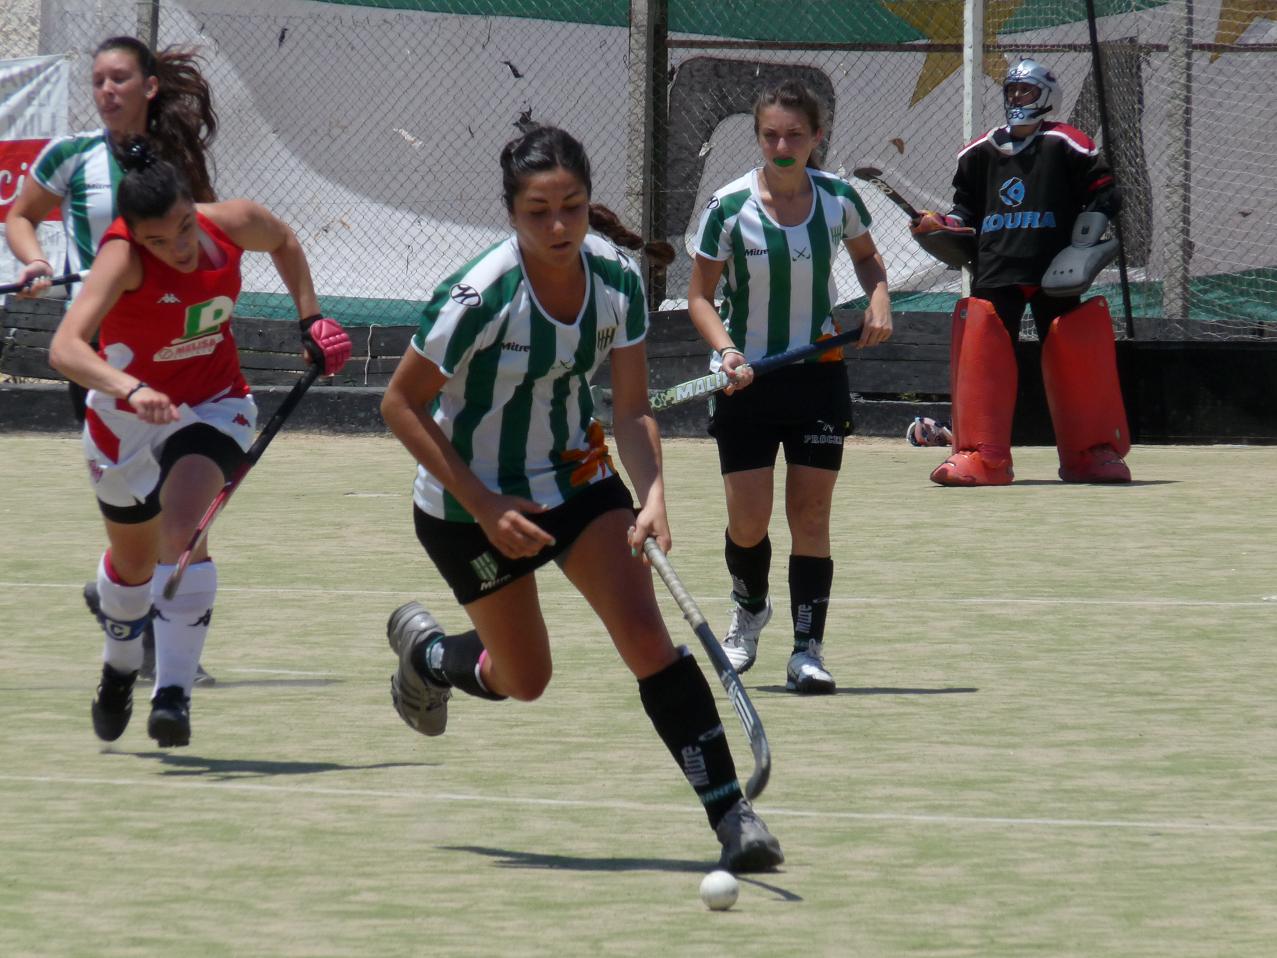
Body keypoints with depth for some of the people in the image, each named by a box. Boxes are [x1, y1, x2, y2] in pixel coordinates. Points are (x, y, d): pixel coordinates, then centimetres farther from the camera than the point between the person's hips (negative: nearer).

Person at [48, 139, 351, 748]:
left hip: (212, 407, 1)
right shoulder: (121, 256, -31)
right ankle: (120, 666, 52)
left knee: (182, 528, -27)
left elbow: (284, 242, 8)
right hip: (127, 417, -1)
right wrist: (129, 390, -62)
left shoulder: (235, 225, -20)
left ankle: (173, 695, -27)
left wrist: (310, 315, 1)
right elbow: (64, 348, -47)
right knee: (132, 562, 19)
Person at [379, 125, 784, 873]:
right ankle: (423, 647, 42)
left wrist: (653, 495, -25)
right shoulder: (480, 297, -27)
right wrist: (485, 507, -21)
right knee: (524, 681, 9)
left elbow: (633, 410, -6)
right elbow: (401, 405, -18)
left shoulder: (618, 279, -13)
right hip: (469, 503, -3)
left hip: (577, 476, 3)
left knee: (646, 637, -15)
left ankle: (731, 811, -15)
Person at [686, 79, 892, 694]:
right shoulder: (729, 209, -11)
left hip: (818, 373, 1)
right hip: (747, 379, -1)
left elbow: (866, 256, 16)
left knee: (810, 514, -4)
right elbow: (700, 295, -4)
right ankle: (750, 609, 30)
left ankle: (808, 650, 0)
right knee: (748, 521, -2)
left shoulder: (838, 199, -4)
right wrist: (726, 350, -21)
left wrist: (879, 301, -4)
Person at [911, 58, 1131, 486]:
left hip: (1054, 272, -3)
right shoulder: (980, 153, 14)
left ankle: (1092, 452, 7)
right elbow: (968, 207, 23)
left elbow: (1104, 193, 4)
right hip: (995, 273, 3)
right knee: (983, 355, -7)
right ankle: (979, 457, -5)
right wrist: (944, 224, 4)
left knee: (1073, 358, -2)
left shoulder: (1065, 145, 3)